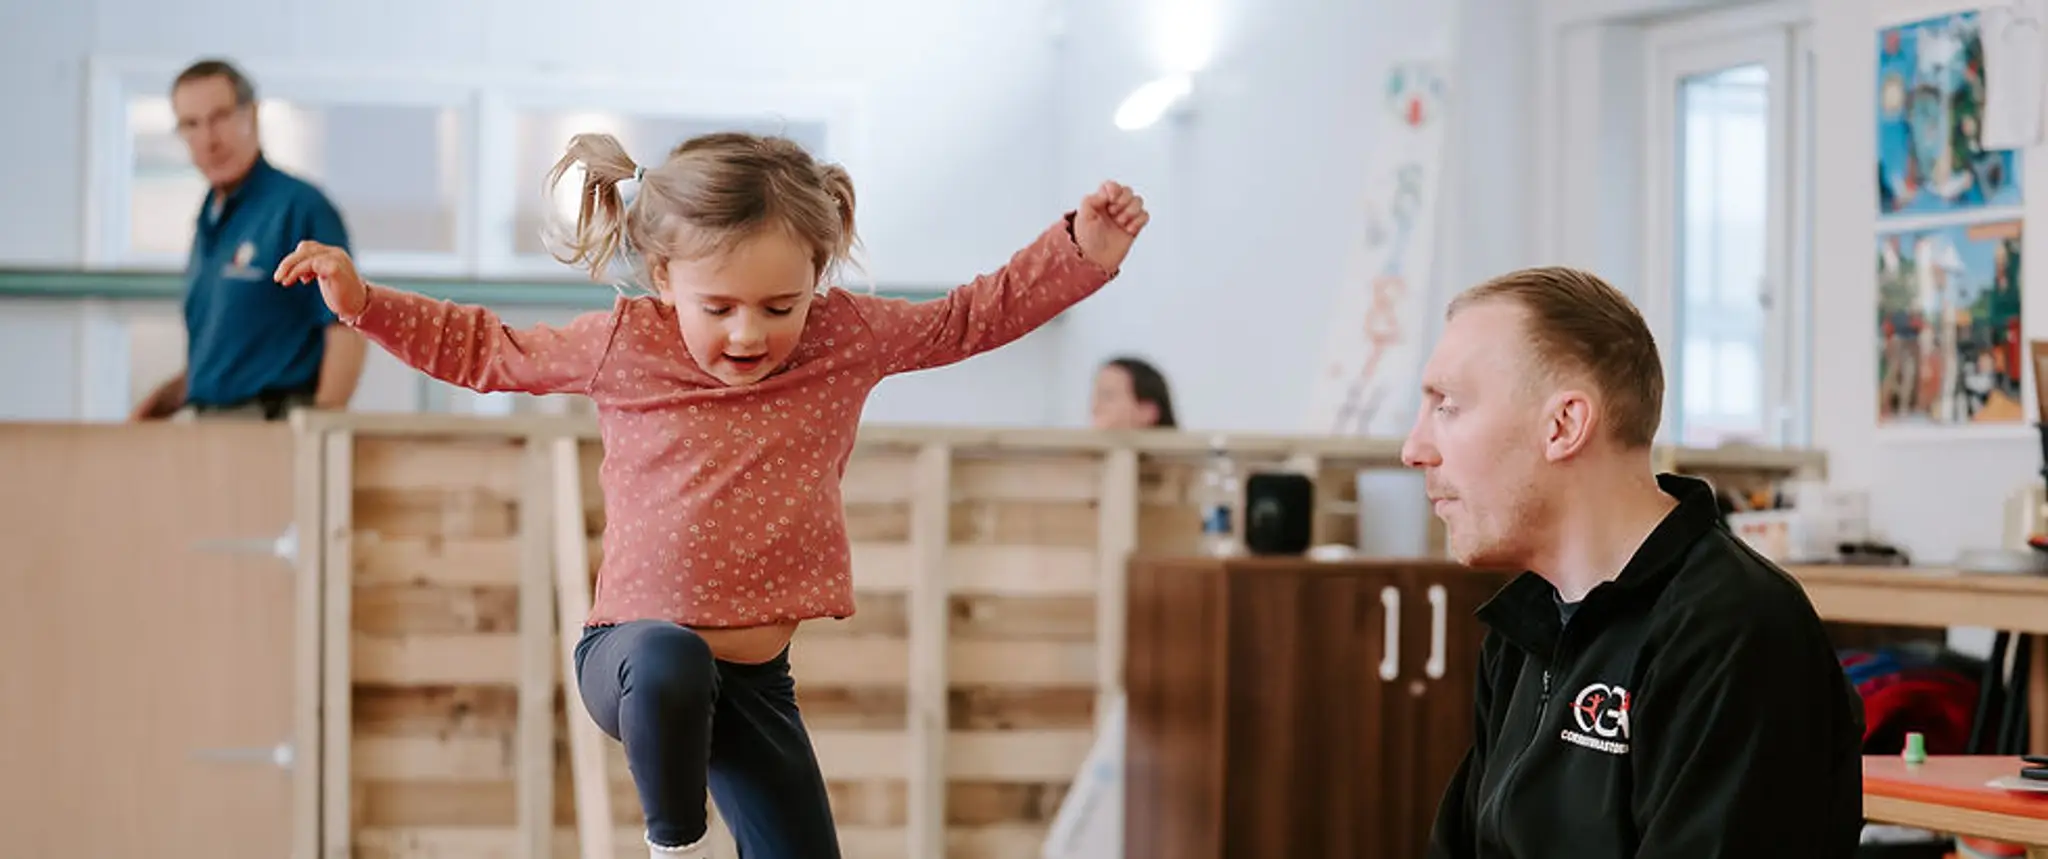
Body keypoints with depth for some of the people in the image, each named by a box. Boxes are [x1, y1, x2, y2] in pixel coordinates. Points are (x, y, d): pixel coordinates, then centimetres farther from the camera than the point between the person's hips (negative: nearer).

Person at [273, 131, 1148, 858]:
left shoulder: (850, 338, -3)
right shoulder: (621, 345, -7)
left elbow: (974, 316, 7)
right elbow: (486, 349, 7)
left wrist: (1083, 250, -3)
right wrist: (361, 300, 2)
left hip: (754, 679, 3)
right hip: (633, 652, -3)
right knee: (671, 663, -39)